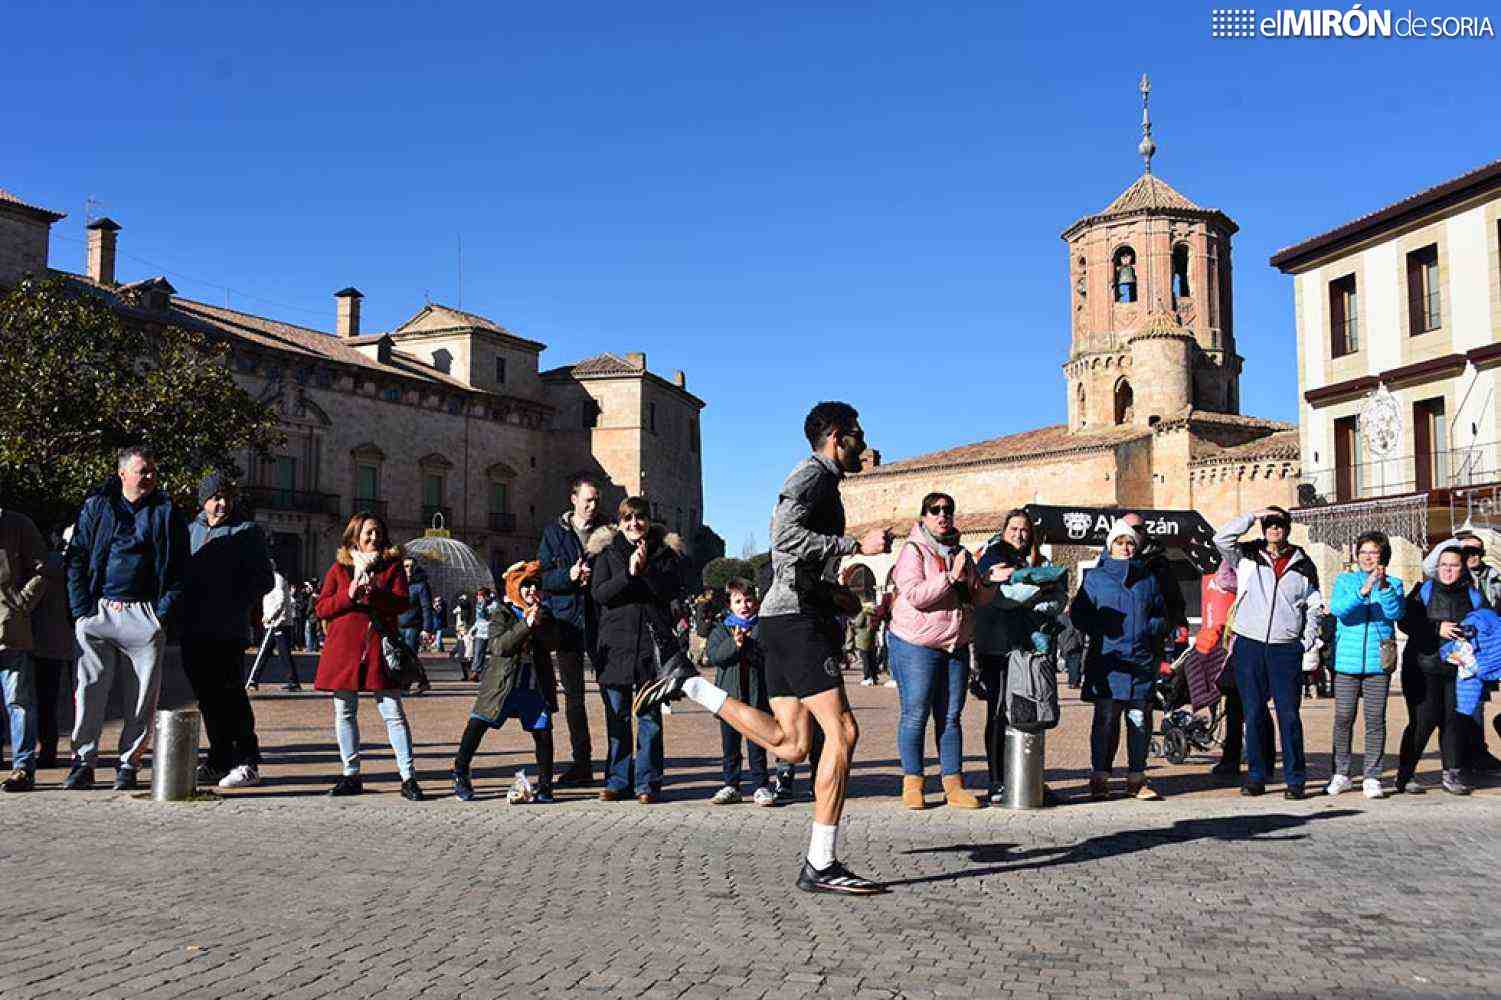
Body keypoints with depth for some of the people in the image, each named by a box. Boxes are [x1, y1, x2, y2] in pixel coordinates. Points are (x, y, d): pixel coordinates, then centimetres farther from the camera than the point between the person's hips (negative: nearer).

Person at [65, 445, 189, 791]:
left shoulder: (167, 513, 9)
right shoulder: (96, 507, 10)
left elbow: (178, 569, 6)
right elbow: (76, 559, 8)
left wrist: (164, 614, -4)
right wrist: (82, 610, -2)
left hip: (145, 616, 0)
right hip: (98, 611, 0)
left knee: (142, 696, 0)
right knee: (90, 689, -3)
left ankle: (128, 764, 10)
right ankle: (84, 761, 7)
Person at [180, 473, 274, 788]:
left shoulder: (248, 531, 2)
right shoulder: (190, 531, 17)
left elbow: (265, 579, -1)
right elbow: (177, 573, 24)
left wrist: (237, 604, -12)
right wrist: (182, 609, 8)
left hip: (228, 631, -5)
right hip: (193, 630, 5)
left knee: (230, 695, -7)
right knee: (207, 698, 10)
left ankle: (248, 762, -2)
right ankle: (219, 760, 19)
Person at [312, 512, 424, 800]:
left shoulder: (392, 565, 9)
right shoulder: (339, 568, 12)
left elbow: (402, 603, -3)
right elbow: (321, 608, 5)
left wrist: (374, 593, -19)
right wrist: (348, 595, -11)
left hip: (380, 646, -2)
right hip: (343, 647, 2)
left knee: (394, 712, -6)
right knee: (345, 713, 7)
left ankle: (408, 777, -5)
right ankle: (351, 775, 18)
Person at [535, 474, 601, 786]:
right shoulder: (554, 532, 8)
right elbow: (543, 576, 3)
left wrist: (594, 577, -13)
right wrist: (569, 576, -15)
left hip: (600, 623, -1)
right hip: (567, 621, 1)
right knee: (573, 695, 6)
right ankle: (581, 763, 15)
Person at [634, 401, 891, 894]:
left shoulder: (816, 480, 26)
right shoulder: (813, 474, -6)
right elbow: (786, 536, -22)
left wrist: (833, 593, 24)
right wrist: (858, 545, -18)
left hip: (783, 616, 10)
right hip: (798, 617, -10)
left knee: (790, 745, 6)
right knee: (842, 731, -12)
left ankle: (690, 685, 11)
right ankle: (821, 866, -10)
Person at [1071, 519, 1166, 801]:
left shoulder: (1147, 579, 17)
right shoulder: (1095, 577, 7)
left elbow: (1161, 616, 20)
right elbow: (1079, 613, 4)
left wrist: (1148, 630, 0)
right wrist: (1101, 632, -10)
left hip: (1142, 661, 3)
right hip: (1108, 660, -3)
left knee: (1140, 721, 4)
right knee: (1105, 720, -4)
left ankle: (1136, 780, 12)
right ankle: (1099, 778, 2)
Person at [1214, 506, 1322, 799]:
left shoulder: (1302, 563, 12)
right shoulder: (1247, 557, 9)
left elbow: (1314, 605, 16)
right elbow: (1222, 539, -8)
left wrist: (1307, 641, 5)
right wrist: (1253, 516, -4)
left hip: (1286, 648, 0)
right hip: (1249, 645, 0)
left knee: (1289, 715, -2)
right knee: (1254, 714, 5)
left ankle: (1295, 779, 5)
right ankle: (1256, 777, 12)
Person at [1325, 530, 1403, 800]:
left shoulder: (1393, 584, 9)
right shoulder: (1344, 580, 9)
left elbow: (1396, 612, -9)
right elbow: (1337, 608, -10)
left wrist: (1384, 586, -24)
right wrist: (1363, 591, -24)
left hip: (1378, 663, 0)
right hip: (1347, 662, 0)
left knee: (1375, 720, 0)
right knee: (1343, 719, 1)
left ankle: (1372, 777, 7)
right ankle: (1341, 774, 13)